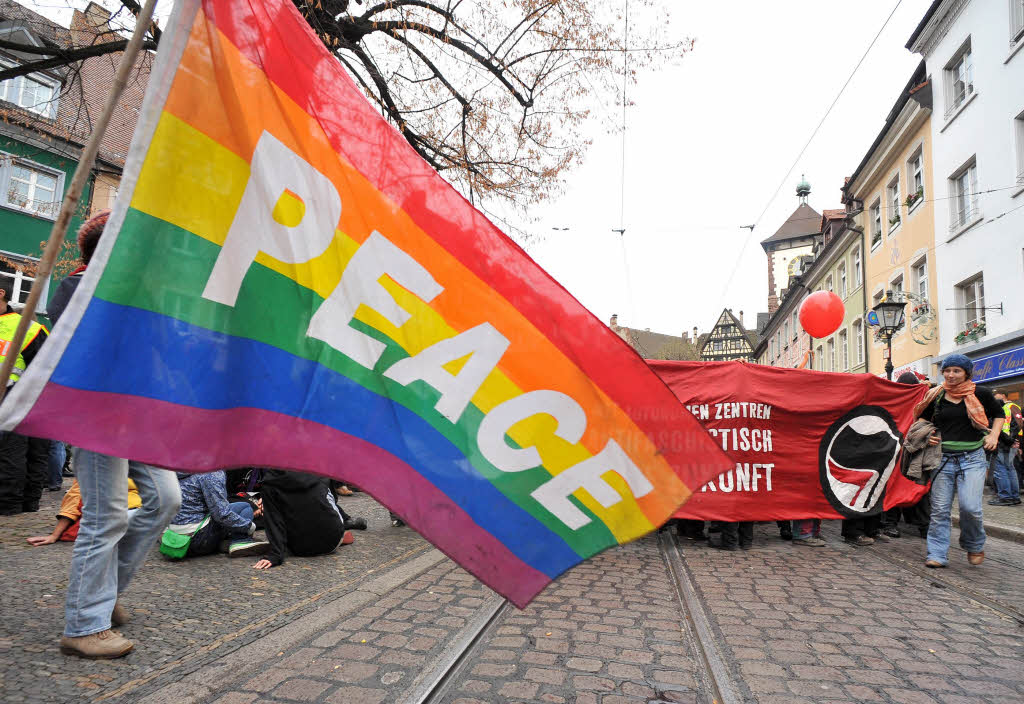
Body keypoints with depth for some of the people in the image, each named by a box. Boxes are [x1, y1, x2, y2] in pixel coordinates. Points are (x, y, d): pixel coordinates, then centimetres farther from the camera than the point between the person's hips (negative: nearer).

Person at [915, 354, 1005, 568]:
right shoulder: (935, 397, 5)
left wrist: (993, 436, 3)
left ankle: (975, 546, 17)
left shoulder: (980, 394, 2)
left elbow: (998, 414, 18)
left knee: (970, 506, -12)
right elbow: (922, 421, 18)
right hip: (943, 458, 2)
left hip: (972, 458, -1)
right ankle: (937, 555, 8)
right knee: (939, 509, 0)